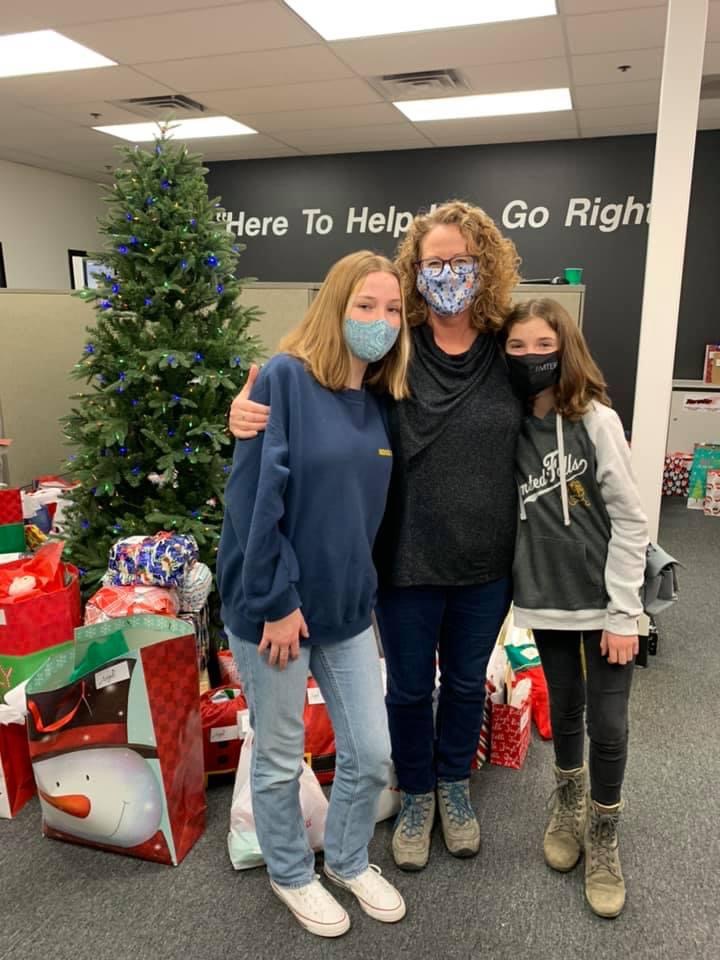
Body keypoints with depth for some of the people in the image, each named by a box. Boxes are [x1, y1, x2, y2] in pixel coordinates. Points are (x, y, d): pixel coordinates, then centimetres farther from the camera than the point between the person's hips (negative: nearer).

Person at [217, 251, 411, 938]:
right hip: (273, 609, -6)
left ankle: (348, 861, 43)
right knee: (280, 760, 15)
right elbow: (253, 497, -19)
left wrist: (361, 585, 9)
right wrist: (276, 602, -18)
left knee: (371, 755, 15)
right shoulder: (285, 378, -15)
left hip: (347, 608, 6)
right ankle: (291, 875, 42)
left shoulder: (380, 403, 4)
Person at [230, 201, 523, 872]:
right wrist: (249, 409, -27)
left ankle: (454, 784, 50)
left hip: (486, 564, 2)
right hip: (408, 561, -2)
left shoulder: (509, 352, -5)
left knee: (466, 682, 22)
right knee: (409, 686, 17)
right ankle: (415, 795, 45)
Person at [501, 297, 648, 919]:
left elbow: (630, 520, -12)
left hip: (602, 598, -2)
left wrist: (622, 612, -12)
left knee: (608, 723, 5)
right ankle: (569, 807, 44)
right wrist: (523, 586, -5)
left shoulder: (595, 419, -12)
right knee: (564, 710, 18)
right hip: (546, 599, 3)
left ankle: (603, 843, 30)